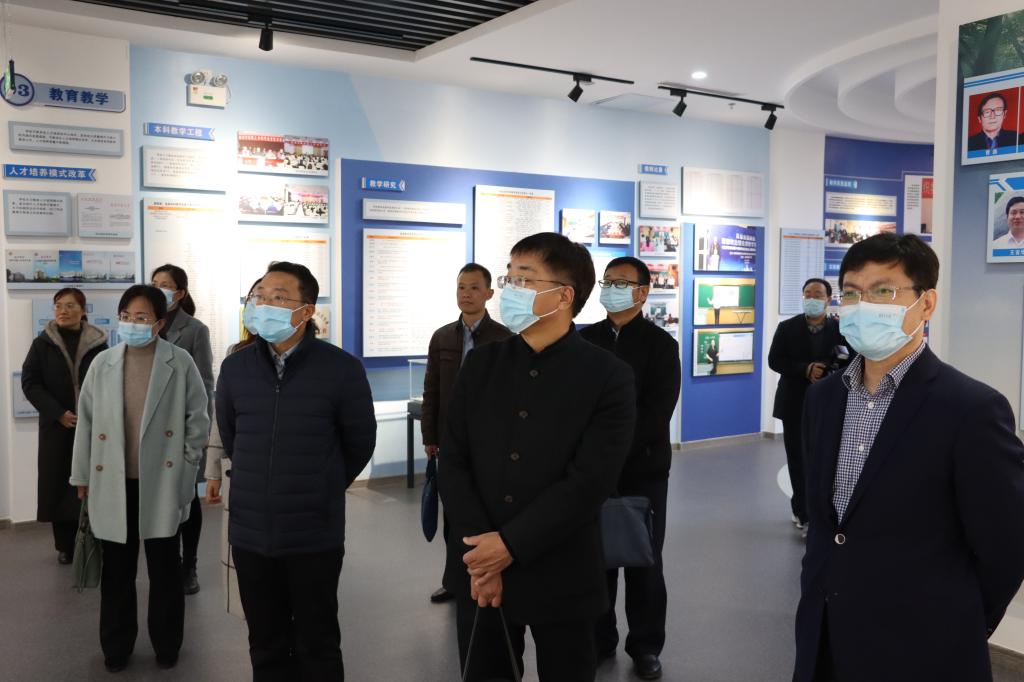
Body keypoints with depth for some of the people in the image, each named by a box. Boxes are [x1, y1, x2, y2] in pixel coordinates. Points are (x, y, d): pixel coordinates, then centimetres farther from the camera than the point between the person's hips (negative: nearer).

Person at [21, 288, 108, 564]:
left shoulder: (98, 344, 3)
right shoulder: (42, 343, 4)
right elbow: (30, 383, 0)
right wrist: (58, 414, -10)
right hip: (57, 426, 1)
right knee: (59, 483, 4)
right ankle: (65, 546, 14)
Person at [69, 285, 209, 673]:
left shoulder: (180, 363, -7)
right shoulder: (103, 363, 0)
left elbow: (198, 417, 0)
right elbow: (87, 420, 6)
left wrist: (186, 465, -3)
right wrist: (83, 474, 7)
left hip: (162, 483, -2)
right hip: (114, 483, 2)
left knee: (165, 569, 11)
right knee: (117, 570, 12)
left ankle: (167, 646, 26)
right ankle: (116, 647, 28)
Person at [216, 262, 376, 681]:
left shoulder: (341, 369, -11)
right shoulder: (235, 367, 0)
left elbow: (360, 443, 1)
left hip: (314, 535, -3)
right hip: (250, 533, 3)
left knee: (317, 646, 11)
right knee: (266, 645, 16)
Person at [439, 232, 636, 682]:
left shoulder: (608, 376, -9)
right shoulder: (481, 364, 3)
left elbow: (589, 483, -16)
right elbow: (452, 463, -1)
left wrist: (510, 546, -17)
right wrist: (480, 555, -12)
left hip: (560, 578, -3)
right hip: (479, 570, 3)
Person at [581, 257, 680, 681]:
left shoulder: (661, 344, -2)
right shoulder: (585, 339, 7)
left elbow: (656, 413, -10)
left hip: (643, 468, -2)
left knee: (644, 559, 7)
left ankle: (645, 645, 22)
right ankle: (598, 638, 24)